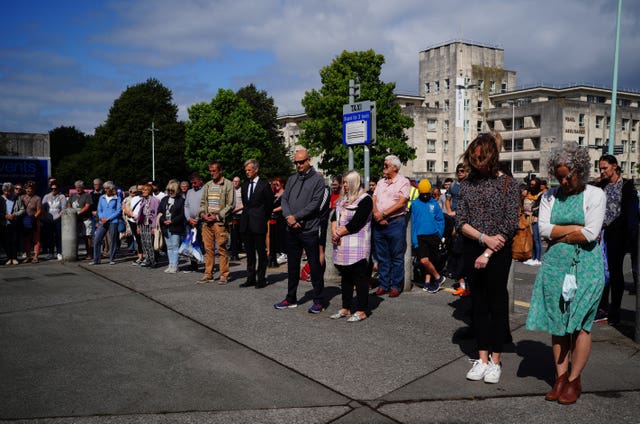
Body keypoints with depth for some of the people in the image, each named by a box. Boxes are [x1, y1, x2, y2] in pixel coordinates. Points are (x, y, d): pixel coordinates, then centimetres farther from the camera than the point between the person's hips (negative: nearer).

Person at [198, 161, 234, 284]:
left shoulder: (228, 184, -1)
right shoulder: (207, 185, 17)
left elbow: (231, 204, -6)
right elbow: (203, 202, 22)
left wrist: (217, 216, -11)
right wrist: (203, 213, 1)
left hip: (220, 222, -5)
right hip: (207, 222, 5)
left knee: (222, 249, -5)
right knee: (208, 249, 7)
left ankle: (224, 275, 2)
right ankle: (208, 274, 13)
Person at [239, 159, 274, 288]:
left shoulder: (264, 185, -5)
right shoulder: (244, 185, 13)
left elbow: (269, 204, 0)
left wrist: (263, 219, 3)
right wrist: (246, 214, 14)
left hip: (258, 224, -6)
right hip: (246, 224, 6)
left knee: (261, 252, 1)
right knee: (249, 253, 10)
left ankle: (261, 279, 7)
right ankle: (251, 278, 16)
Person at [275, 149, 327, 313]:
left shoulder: (317, 179, -3)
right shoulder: (291, 179, 15)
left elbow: (315, 203, -13)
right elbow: (284, 199, 8)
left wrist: (296, 217, -15)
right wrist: (288, 216, -11)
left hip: (309, 230, -6)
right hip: (292, 230, 6)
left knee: (314, 266, 0)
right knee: (292, 265, 14)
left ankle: (318, 301, 10)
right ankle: (291, 299, 25)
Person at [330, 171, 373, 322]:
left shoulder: (365, 199, -8)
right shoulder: (343, 199, 19)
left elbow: (355, 223, -16)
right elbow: (334, 217, 11)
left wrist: (339, 234, -10)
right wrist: (334, 232, -7)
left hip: (357, 246, -8)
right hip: (342, 245, 8)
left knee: (359, 277, -4)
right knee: (345, 277, 13)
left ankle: (362, 311, 2)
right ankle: (346, 308, 21)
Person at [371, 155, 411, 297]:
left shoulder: (403, 182, -1)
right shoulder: (381, 182, 17)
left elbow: (401, 203, -11)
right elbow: (373, 200, 10)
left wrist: (383, 214, -14)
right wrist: (376, 214, -9)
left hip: (396, 223, -6)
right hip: (379, 223, 6)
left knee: (397, 257, 2)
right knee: (381, 256, 9)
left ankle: (396, 286, 9)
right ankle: (384, 285, 18)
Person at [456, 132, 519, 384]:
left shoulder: (507, 183, -4)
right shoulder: (467, 183, 6)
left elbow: (510, 224, -9)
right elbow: (460, 221, 1)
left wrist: (488, 253, -13)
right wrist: (484, 237, -14)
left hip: (498, 251, -4)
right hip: (472, 250, 4)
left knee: (498, 303, 5)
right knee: (478, 304, 9)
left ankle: (495, 360, 16)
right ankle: (482, 358, 18)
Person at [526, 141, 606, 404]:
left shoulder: (595, 195, -2)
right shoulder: (550, 196, 8)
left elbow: (591, 234, -12)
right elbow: (544, 229, -3)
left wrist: (557, 234, -5)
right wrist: (575, 229, -8)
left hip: (585, 266, -3)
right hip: (555, 264, 3)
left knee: (580, 323, 0)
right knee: (557, 323, 5)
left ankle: (574, 381, 11)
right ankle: (560, 377, 16)